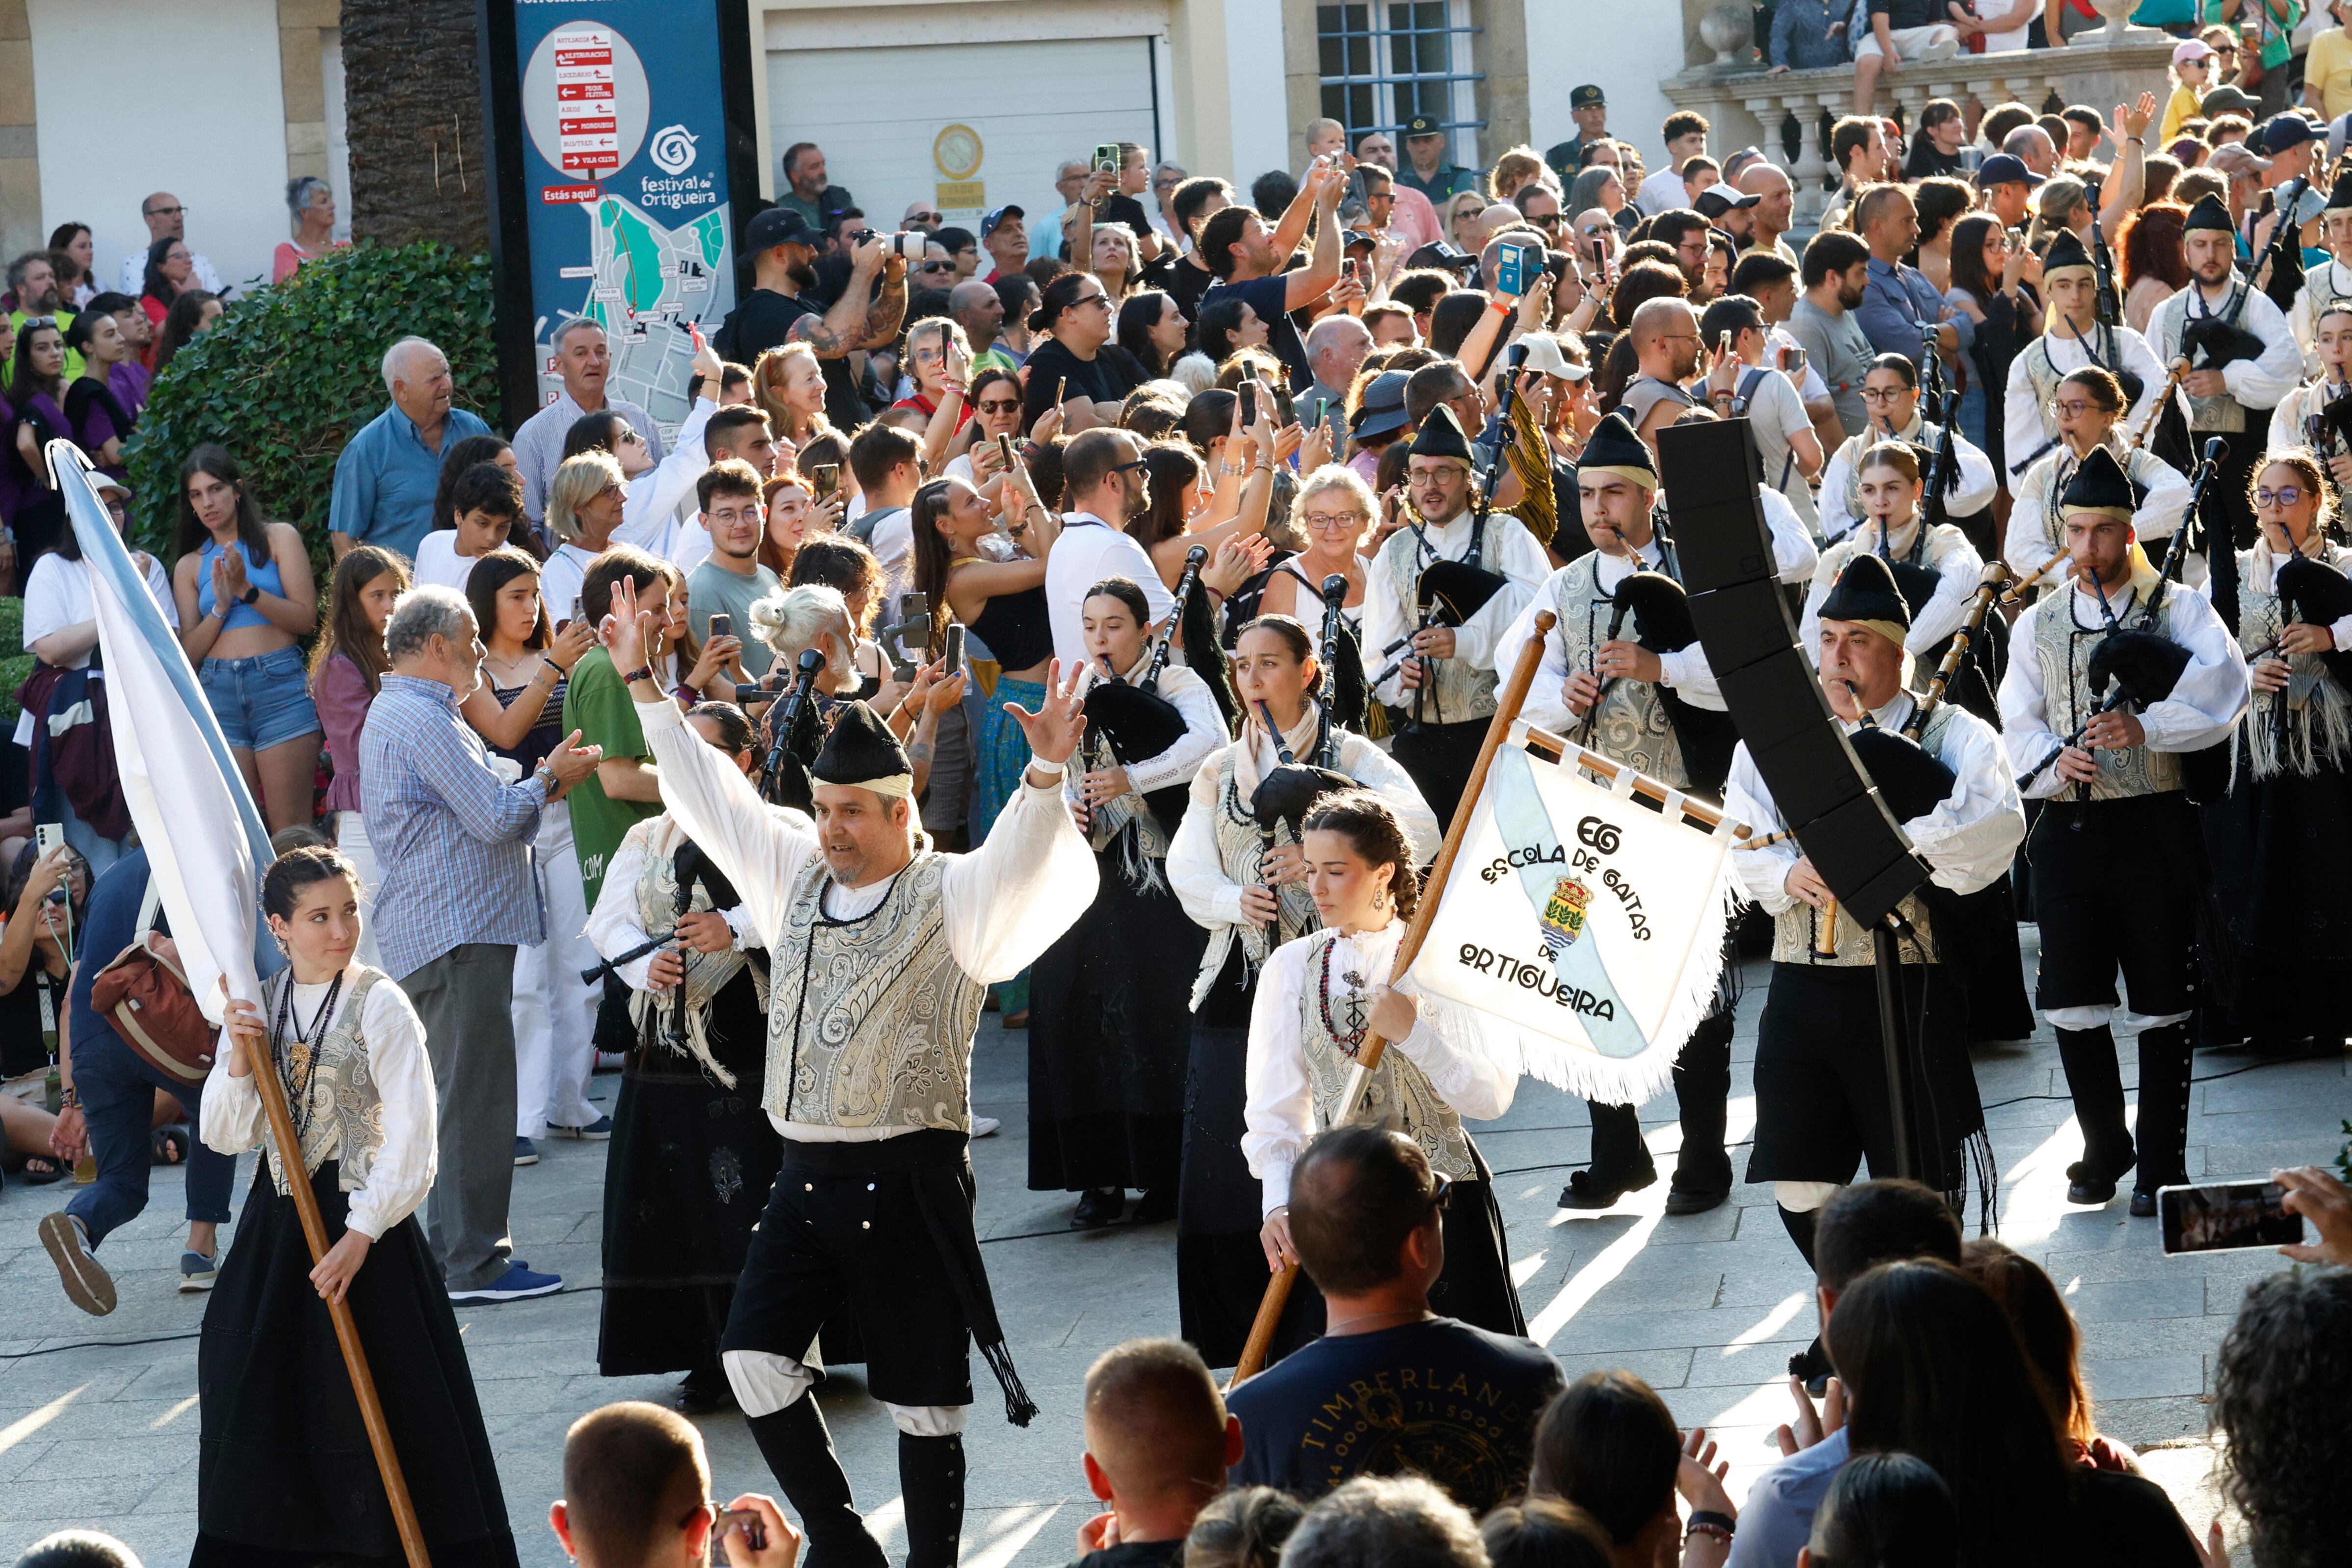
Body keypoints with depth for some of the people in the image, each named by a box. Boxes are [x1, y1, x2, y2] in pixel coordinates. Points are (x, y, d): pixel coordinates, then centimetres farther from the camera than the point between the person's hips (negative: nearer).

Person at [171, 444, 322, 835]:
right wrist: (220, 607, -7)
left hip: (279, 684, -2)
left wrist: (247, 591, -9)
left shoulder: (278, 539, 9)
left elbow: (306, 618, -1)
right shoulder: (190, 566, 15)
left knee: (291, 832, -8)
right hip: (218, 693, 3)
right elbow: (189, 655, 8)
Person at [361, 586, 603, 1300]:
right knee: (476, 1097, -9)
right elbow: (494, 818, -18)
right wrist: (547, 779, -1)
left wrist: (538, 785, 14)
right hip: (458, 932, -11)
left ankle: (456, 1252, 19)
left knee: (462, 1096, 15)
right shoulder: (420, 720, -14)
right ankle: (475, 1262, -8)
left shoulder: (395, 714, 21)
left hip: (441, 936, 11)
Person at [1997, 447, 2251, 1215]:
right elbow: (2017, 727, 9)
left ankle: (2161, 1165, 10)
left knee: (2163, 1003, 1)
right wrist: (2054, 760, -12)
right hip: (2069, 826, 3)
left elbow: (2223, 691, -13)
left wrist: (2147, 726, -27)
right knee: (2070, 1001, 1)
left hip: (2156, 825, -3)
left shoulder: (2180, 610, 2)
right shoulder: (2036, 624, 14)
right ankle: (2105, 1149, 20)